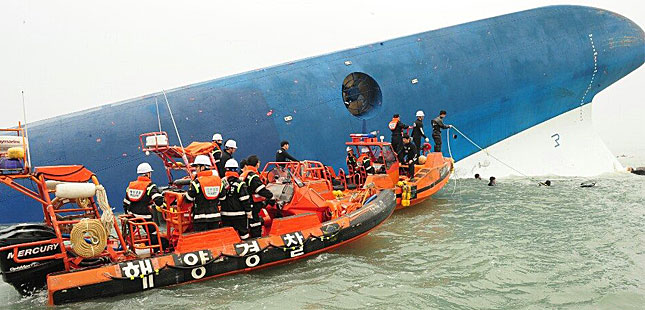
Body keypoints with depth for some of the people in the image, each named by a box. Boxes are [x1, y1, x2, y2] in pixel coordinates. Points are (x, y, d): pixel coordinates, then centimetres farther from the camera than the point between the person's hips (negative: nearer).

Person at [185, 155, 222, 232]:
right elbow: (221, 198, 12)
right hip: (215, 216, 5)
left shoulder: (197, 182, -11)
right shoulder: (218, 180, 5)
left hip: (201, 217, -5)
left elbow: (189, 198, -4)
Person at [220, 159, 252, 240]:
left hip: (225, 214, 4)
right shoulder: (240, 183, -12)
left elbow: (219, 198, 7)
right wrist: (249, 212, -2)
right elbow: (245, 199, -11)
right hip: (239, 214, -4)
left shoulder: (221, 182, 0)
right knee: (243, 232, 5)